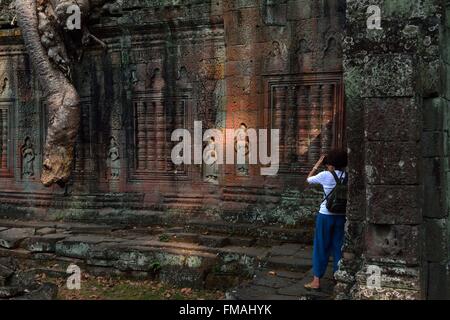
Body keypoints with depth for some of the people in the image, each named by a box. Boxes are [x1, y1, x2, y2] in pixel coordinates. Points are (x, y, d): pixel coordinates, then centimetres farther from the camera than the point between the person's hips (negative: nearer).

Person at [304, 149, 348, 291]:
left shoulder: (325, 175, -10)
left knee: (321, 248, 5)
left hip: (326, 215, -3)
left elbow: (308, 179, 5)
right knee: (338, 247, 13)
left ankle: (316, 281, 9)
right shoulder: (347, 176, -1)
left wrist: (316, 166, 14)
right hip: (341, 216, 4)